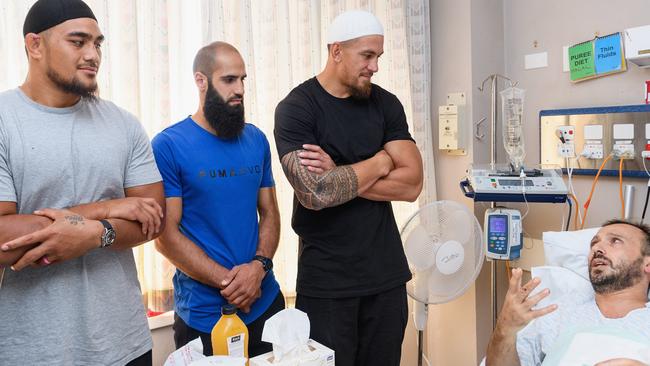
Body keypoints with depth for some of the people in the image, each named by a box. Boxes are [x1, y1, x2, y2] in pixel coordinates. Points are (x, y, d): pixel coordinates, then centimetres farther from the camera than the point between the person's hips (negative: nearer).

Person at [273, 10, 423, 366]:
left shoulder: (386, 103, 4)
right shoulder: (295, 108, -10)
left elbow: (412, 184, -5)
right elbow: (315, 193, -23)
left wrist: (339, 175, -15)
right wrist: (380, 162, -9)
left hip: (387, 271, 4)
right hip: (326, 279, -4)